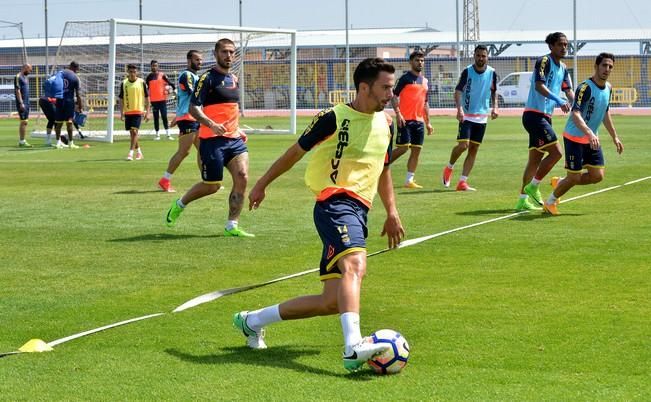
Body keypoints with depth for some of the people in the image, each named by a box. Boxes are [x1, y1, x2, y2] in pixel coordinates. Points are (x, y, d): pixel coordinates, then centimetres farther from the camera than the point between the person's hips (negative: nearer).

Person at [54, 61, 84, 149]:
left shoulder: (60, 73, 4)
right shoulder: (75, 77, -5)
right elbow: (78, 94, -5)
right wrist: (80, 107, 1)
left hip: (59, 100, 3)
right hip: (69, 100, -3)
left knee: (59, 122, 8)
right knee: (69, 122, -1)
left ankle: (58, 141, 9)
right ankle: (70, 142, 2)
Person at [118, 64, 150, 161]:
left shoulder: (141, 82, -3)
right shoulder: (124, 83, 3)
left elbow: (147, 98, 1)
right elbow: (121, 99, 8)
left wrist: (147, 112, -3)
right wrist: (121, 113, 2)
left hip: (138, 111, -3)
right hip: (127, 111, 3)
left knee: (134, 131, -15)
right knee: (132, 133, 10)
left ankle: (131, 153, -17)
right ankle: (139, 152, 26)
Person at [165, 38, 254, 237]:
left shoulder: (234, 79, 15)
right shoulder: (207, 78, -9)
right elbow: (193, 107, -16)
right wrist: (211, 124, -29)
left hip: (234, 139, 6)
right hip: (212, 140, -6)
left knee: (242, 178, -10)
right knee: (212, 186, 0)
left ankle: (231, 226, -3)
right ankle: (180, 204, 28)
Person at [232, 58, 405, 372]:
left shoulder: (384, 124, 16)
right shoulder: (334, 118, -4)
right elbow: (296, 151, 7)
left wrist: (391, 212, 22)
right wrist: (262, 184, 15)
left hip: (359, 212, 8)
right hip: (335, 202, -8)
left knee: (332, 302, 4)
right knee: (354, 265, -35)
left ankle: (253, 321, 21)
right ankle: (353, 347, -52)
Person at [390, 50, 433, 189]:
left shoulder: (424, 80, 17)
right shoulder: (406, 78, -4)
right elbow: (394, 96, -7)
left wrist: (428, 122, 20)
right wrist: (398, 113, -19)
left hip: (419, 120, 7)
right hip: (405, 120, -7)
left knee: (416, 151, 3)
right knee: (403, 147, -12)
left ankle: (410, 180, 7)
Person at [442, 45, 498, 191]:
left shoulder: (492, 73, 1)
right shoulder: (467, 71, -9)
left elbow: (494, 92, 15)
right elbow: (458, 91, -13)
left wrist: (494, 107, -1)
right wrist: (459, 109, -28)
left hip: (482, 117, 4)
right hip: (466, 115, -4)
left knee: (474, 149, 2)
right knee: (463, 145, -17)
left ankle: (462, 182, 6)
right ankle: (449, 168, 12)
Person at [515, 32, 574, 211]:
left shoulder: (563, 68, 16)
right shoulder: (544, 61, -12)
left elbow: (568, 91, 14)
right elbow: (539, 86, -24)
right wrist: (559, 100, -34)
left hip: (544, 117, 9)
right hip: (534, 114, -9)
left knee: (535, 159, 9)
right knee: (556, 152, -15)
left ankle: (523, 199, 12)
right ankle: (532, 188, -4)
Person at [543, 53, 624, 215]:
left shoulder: (608, 87, 3)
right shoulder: (585, 87, -23)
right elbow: (575, 114, -34)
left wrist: (614, 137, 20)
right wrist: (589, 133, -48)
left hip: (592, 139, 8)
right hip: (574, 138, -8)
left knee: (597, 176, 2)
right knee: (574, 178, -4)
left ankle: (561, 183, 25)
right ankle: (550, 202, 22)